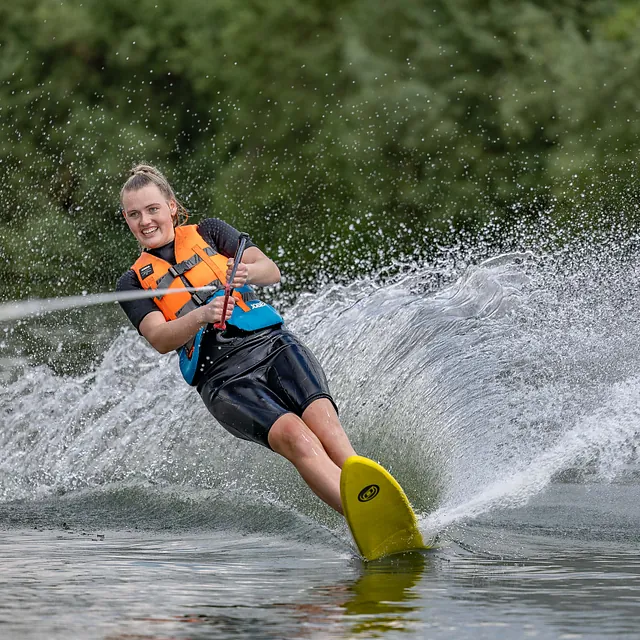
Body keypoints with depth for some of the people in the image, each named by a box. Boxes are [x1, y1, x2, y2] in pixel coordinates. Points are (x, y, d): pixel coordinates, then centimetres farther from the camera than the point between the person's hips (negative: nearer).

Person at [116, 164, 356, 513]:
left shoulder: (208, 233, 18)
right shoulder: (133, 283, 15)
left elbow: (272, 271, 5)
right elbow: (160, 339, -2)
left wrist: (248, 271, -21)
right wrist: (201, 316, -24)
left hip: (271, 343, 2)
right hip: (223, 376, -2)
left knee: (324, 423, -28)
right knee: (296, 437, -30)